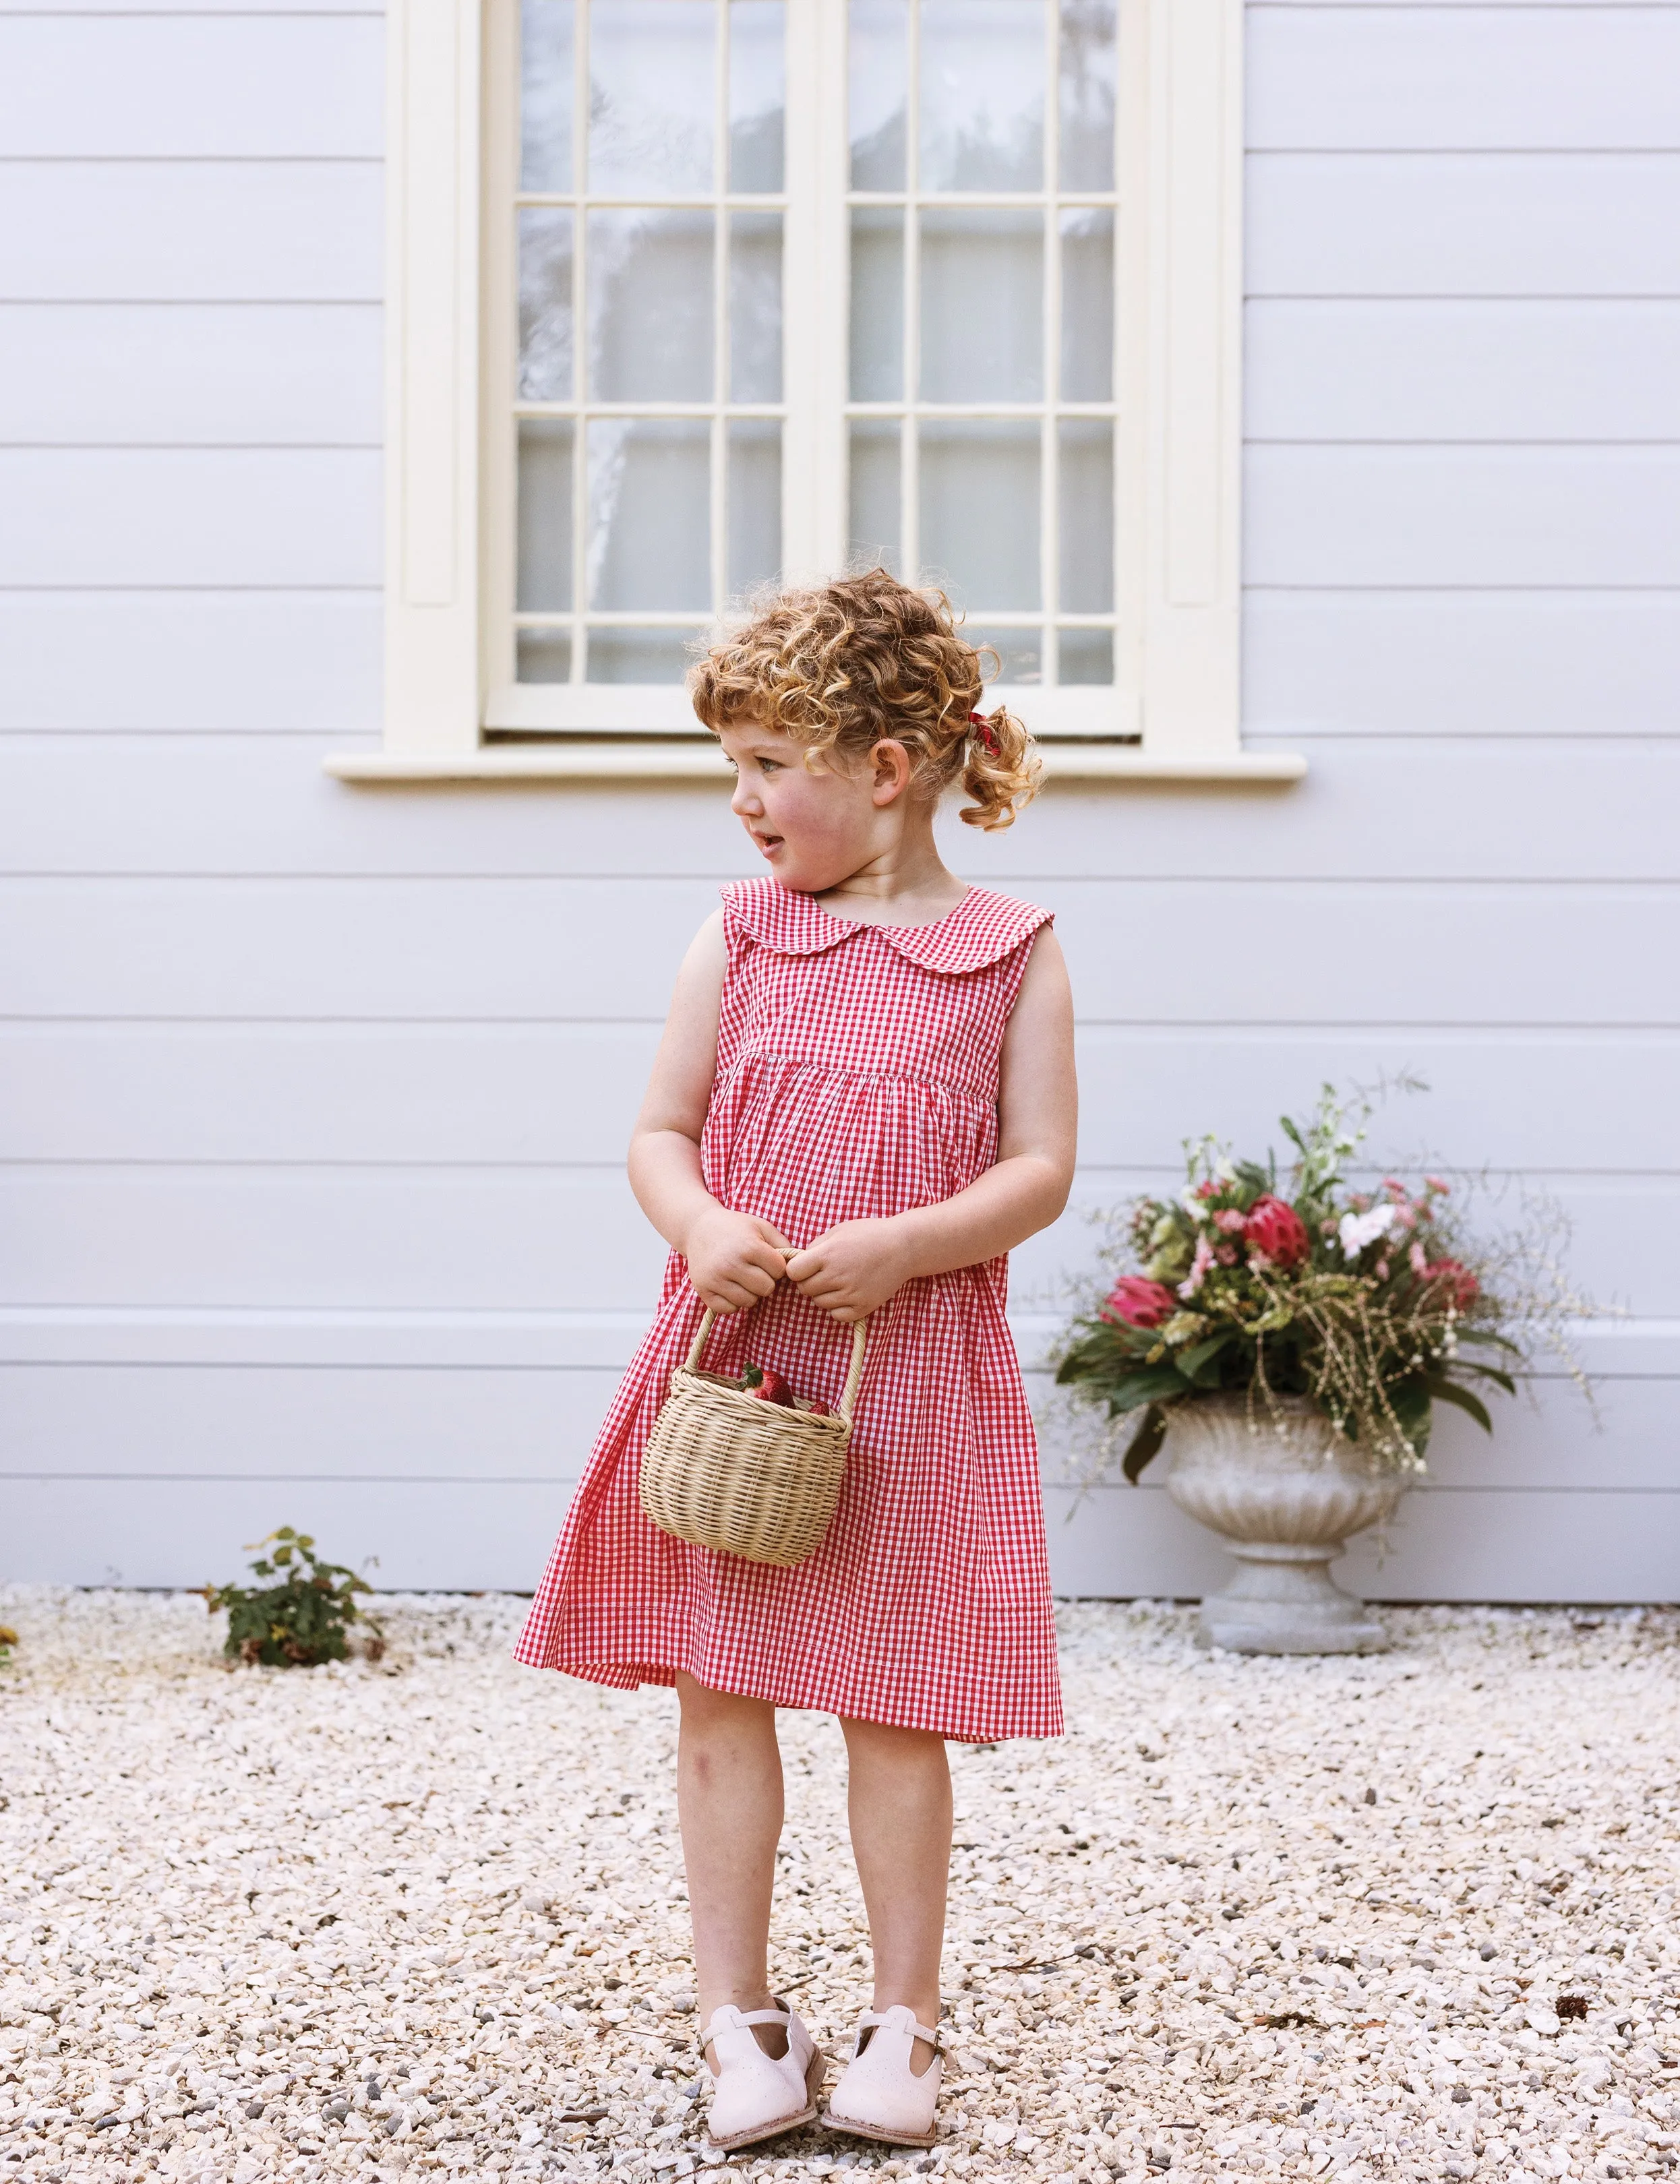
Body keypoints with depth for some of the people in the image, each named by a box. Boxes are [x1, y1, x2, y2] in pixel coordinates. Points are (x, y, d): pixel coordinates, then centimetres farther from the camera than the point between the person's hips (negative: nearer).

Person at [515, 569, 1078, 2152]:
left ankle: (903, 2021, 19)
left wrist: (903, 1245, -20)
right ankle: (738, 2017, 15)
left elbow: (1040, 1173, -4)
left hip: (913, 1377, -2)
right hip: (733, 1363, 2)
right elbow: (660, 1134, 7)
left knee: (892, 1707, 4)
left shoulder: (1010, 953, 0)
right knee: (717, 1694, 4)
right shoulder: (739, 936, 6)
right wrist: (702, 1227, -14)